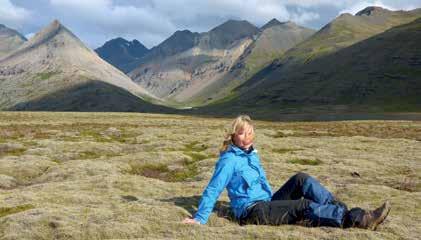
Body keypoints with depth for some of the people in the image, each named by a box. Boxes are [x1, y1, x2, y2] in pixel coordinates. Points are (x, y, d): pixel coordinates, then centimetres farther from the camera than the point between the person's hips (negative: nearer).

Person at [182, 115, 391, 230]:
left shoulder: (251, 154, 14)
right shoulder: (229, 160, -12)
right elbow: (213, 190, -13)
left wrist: (275, 201, 25)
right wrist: (200, 219, -17)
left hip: (267, 204, 8)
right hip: (251, 212, -8)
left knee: (301, 179, -9)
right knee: (304, 206, -24)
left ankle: (342, 210, -16)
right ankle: (356, 219, -28)